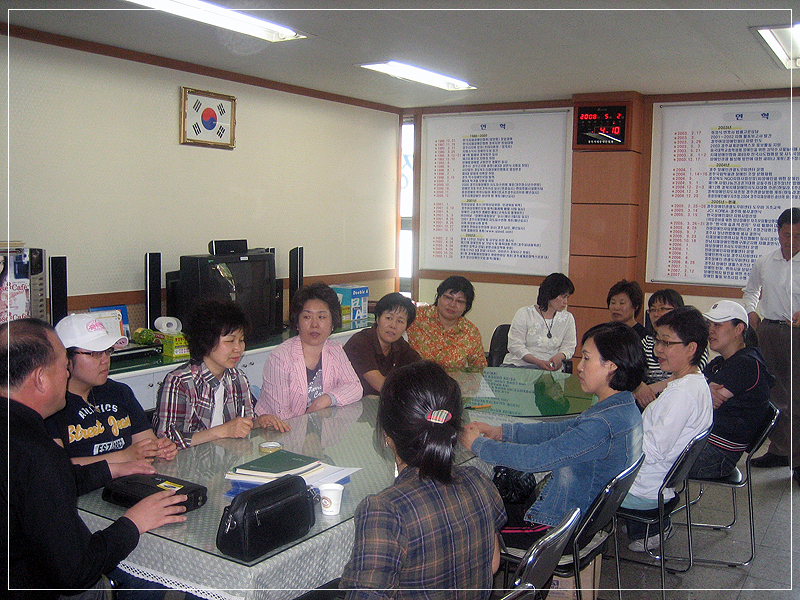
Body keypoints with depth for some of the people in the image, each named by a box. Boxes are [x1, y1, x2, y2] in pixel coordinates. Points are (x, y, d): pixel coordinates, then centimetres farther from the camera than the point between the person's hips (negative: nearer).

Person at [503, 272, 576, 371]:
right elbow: (515, 345, -4)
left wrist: (559, 356, -11)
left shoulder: (567, 318, 14)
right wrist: (538, 362, -18)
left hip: (549, 369, 0)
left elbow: (569, 347, 16)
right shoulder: (524, 314, 2)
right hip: (519, 364, 0)